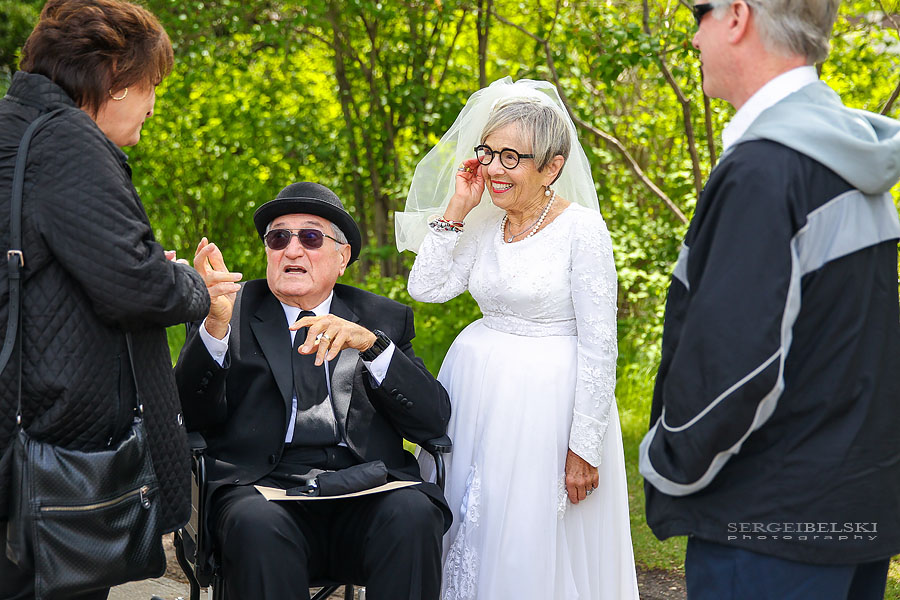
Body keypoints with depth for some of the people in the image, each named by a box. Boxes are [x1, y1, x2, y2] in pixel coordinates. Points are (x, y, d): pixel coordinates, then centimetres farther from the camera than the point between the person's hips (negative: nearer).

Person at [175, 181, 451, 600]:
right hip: (263, 486, -1)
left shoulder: (384, 318, 18)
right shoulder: (237, 312, 15)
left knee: (413, 514, -31)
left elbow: (434, 421, 4)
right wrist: (216, 324, -15)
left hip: (367, 487, 1)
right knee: (257, 525, -34)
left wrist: (371, 344, -11)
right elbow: (194, 416, 1)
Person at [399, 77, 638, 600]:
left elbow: (599, 346, -15)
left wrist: (584, 448, -16)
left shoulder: (582, 228, -14)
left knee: (533, 544, 1)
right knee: (468, 525, 13)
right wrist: (457, 208, -4)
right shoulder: (487, 223, 6)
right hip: (477, 390, 6)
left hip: (548, 399, -6)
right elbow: (426, 288, -1)